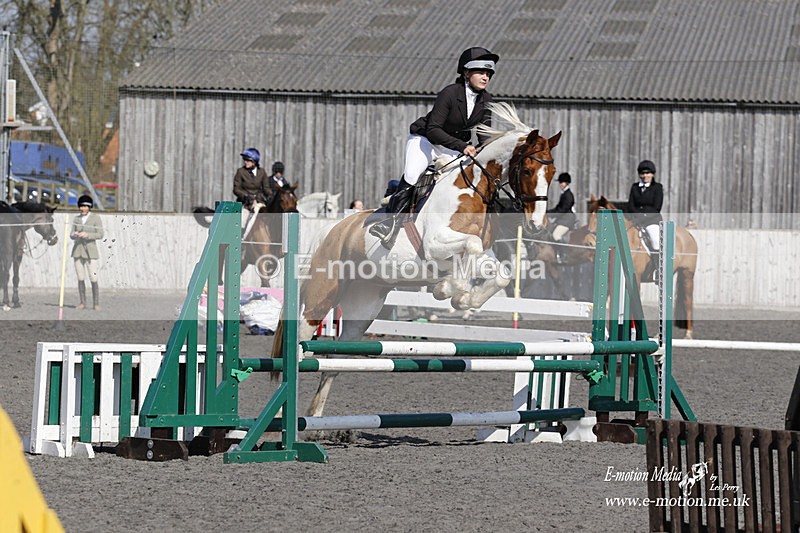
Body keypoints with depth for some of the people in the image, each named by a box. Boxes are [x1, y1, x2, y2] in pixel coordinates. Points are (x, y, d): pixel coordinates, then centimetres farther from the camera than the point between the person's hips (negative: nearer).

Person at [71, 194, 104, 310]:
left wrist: (87, 235, -22)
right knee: (80, 278, 4)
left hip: (90, 252, -4)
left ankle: (96, 304, 0)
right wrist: (74, 235, -14)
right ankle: (82, 303, 10)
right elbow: (72, 235, 9)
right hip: (78, 251, 4)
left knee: (93, 279, -7)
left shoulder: (96, 218, -4)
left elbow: (100, 235, -9)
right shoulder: (77, 218, 9)